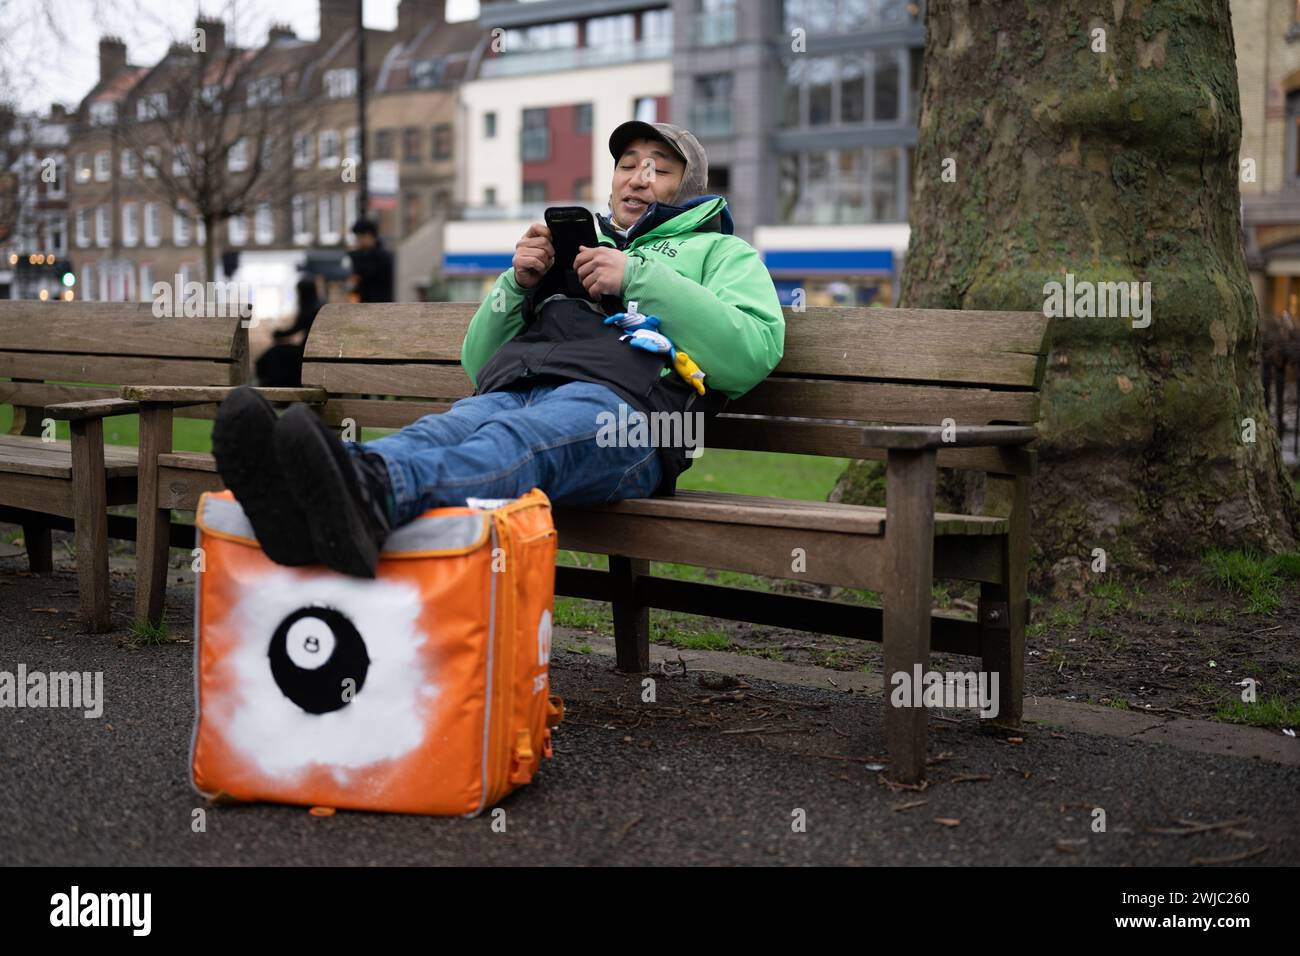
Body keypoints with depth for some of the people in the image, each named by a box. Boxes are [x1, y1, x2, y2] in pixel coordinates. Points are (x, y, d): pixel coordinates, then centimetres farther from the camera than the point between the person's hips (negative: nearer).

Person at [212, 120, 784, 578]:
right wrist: (517, 285, 14)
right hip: (511, 390, 4)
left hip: (619, 400, -4)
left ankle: (374, 493, -70)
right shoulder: (570, 244, 42)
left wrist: (639, 278, 1)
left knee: (524, 441, -39)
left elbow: (755, 351, 4)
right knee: (445, 430, -32)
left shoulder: (719, 252, 29)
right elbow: (477, 362, 33)